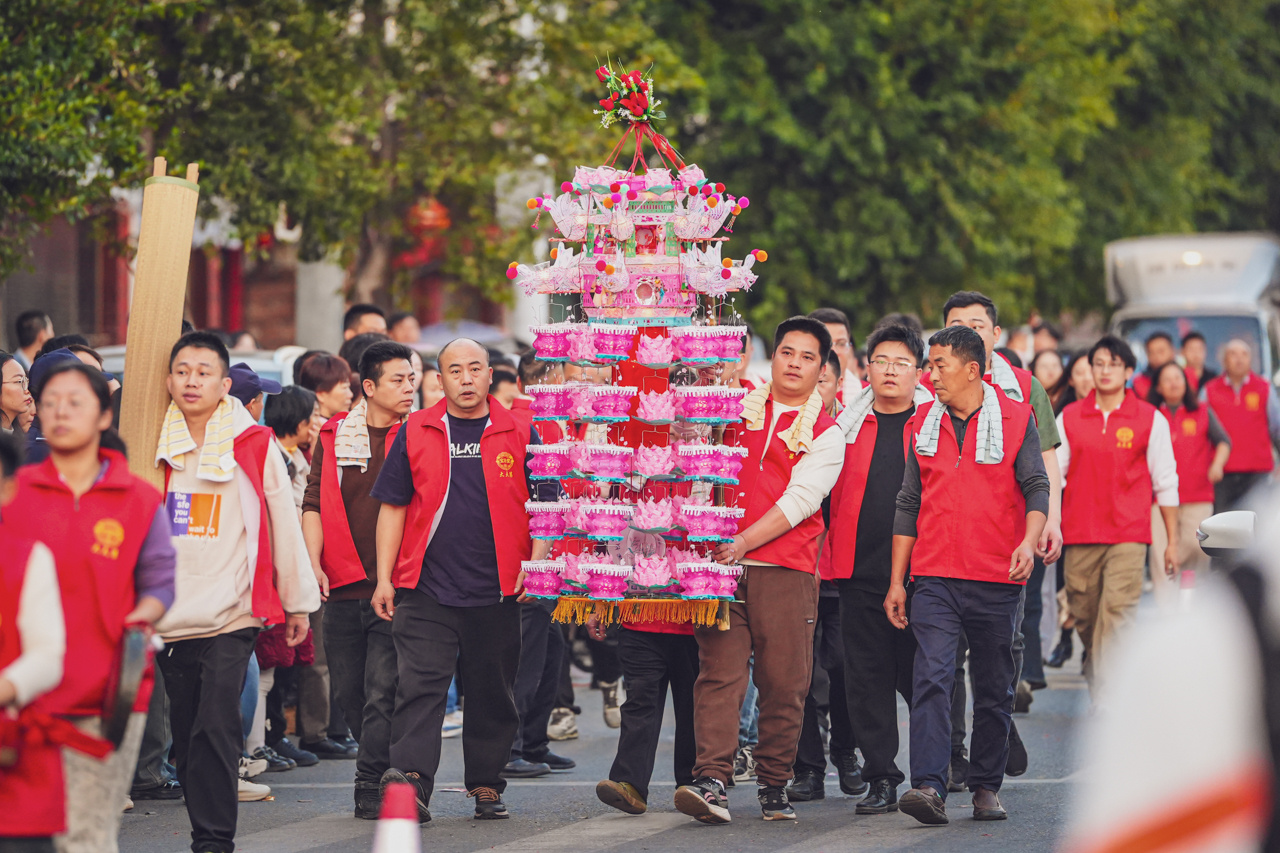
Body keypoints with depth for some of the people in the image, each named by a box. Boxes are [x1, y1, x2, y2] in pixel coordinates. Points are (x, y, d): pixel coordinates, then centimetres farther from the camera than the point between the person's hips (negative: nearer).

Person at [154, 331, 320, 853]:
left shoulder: (255, 446, 1)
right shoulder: (152, 447, 8)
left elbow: (284, 526, 6)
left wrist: (299, 602, 9)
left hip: (233, 614, -3)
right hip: (169, 615, 4)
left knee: (216, 728, -14)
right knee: (186, 735, 7)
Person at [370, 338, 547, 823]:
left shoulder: (519, 434, 5)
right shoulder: (415, 433, 6)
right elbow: (393, 507, 8)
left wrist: (536, 561, -7)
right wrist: (384, 578, 3)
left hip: (497, 591, 1)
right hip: (426, 589, -1)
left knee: (492, 694, 8)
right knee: (419, 685, -13)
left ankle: (486, 786, 20)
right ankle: (411, 780, -21)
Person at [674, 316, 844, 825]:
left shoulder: (825, 434, 6)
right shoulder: (736, 410, 13)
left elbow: (800, 500, -6)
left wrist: (743, 543, -16)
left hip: (787, 571, -1)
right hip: (722, 562, 1)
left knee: (784, 683, 0)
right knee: (719, 673, -9)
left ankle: (773, 785, 12)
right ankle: (711, 783, -16)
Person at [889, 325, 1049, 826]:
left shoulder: (1015, 420, 2)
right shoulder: (923, 424, 11)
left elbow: (1037, 488, 0)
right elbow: (909, 504, 15)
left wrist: (1029, 540, -20)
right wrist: (896, 581, 11)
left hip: (997, 579, -1)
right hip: (934, 577, 1)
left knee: (995, 689, 7)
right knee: (931, 677, -14)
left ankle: (986, 785, 19)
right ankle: (928, 788, -22)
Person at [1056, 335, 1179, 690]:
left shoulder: (1150, 419, 4)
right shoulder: (1069, 418, 8)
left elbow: (1165, 483, 7)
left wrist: (1172, 541, 6)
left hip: (1128, 536, -2)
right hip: (1079, 534, 3)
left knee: (1117, 612, -15)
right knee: (1084, 616, 6)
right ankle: (1095, 681, 26)